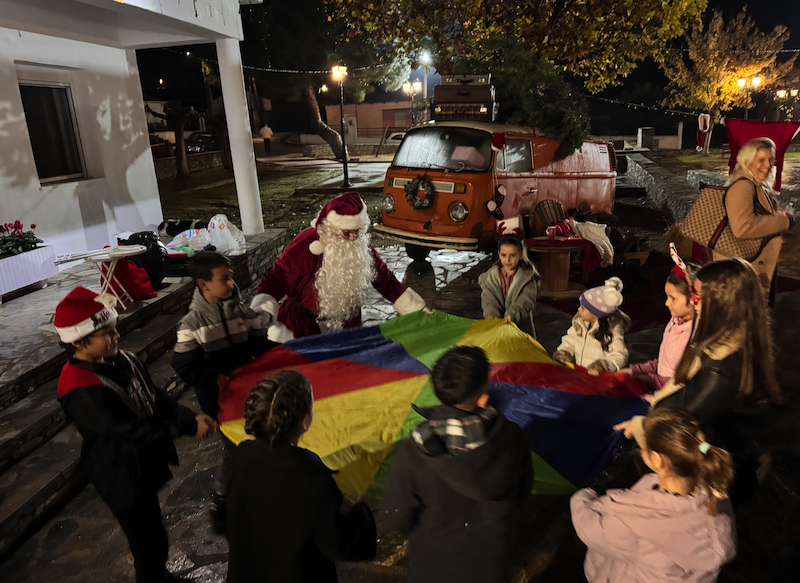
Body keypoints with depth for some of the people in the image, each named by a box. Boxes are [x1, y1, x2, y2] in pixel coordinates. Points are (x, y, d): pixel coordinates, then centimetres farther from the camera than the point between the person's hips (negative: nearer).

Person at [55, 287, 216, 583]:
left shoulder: (119, 358, -7)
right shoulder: (80, 389, -31)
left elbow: (155, 398, -1)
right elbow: (130, 430, -31)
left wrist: (190, 417, -15)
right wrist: (188, 429, -26)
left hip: (145, 461, 8)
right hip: (123, 477, -8)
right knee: (149, 543, 10)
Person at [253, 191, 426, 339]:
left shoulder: (362, 246, -8)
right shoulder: (306, 245, -23)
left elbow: (385, 280, 1)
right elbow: (275, 280, -21)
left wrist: (418, 311, 0)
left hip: (347, 323, 4)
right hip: (303, 325, -4)